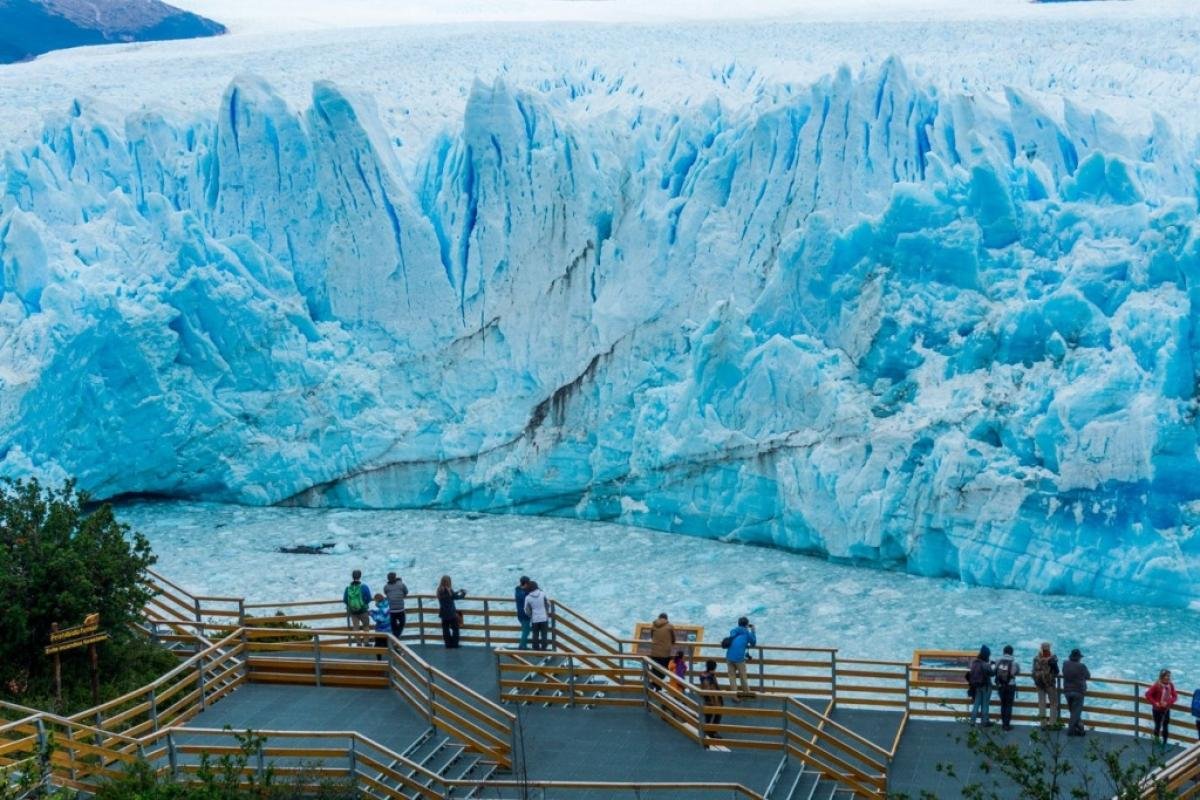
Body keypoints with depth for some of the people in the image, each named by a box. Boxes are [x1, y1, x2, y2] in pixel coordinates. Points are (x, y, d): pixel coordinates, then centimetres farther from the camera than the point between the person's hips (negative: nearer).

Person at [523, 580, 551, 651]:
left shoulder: (528, 597, -9)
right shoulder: (542, 594, -9)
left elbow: (527, 610, -2)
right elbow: (548, 604, 1)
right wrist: (547, 612, 19)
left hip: (534, 619, 0)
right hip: (544, 618, 0)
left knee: (535, 635, 12)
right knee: (544, 634, 8)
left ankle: (536, 648, 16)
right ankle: (543, 649, 6)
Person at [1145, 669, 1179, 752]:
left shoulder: (1171, 685, -8)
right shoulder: (1156, 685, -20)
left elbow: (1175, 696, -4)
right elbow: (1148, 694, -16)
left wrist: (1168, 702, -18)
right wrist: (1155, 703, -19)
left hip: (1166, 709, 3)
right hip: (1157, 709, -3)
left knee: (1165, 727, 4)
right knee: (1158, 725, 11)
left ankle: (1164, 743, 15)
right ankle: (1157, 738, 31)